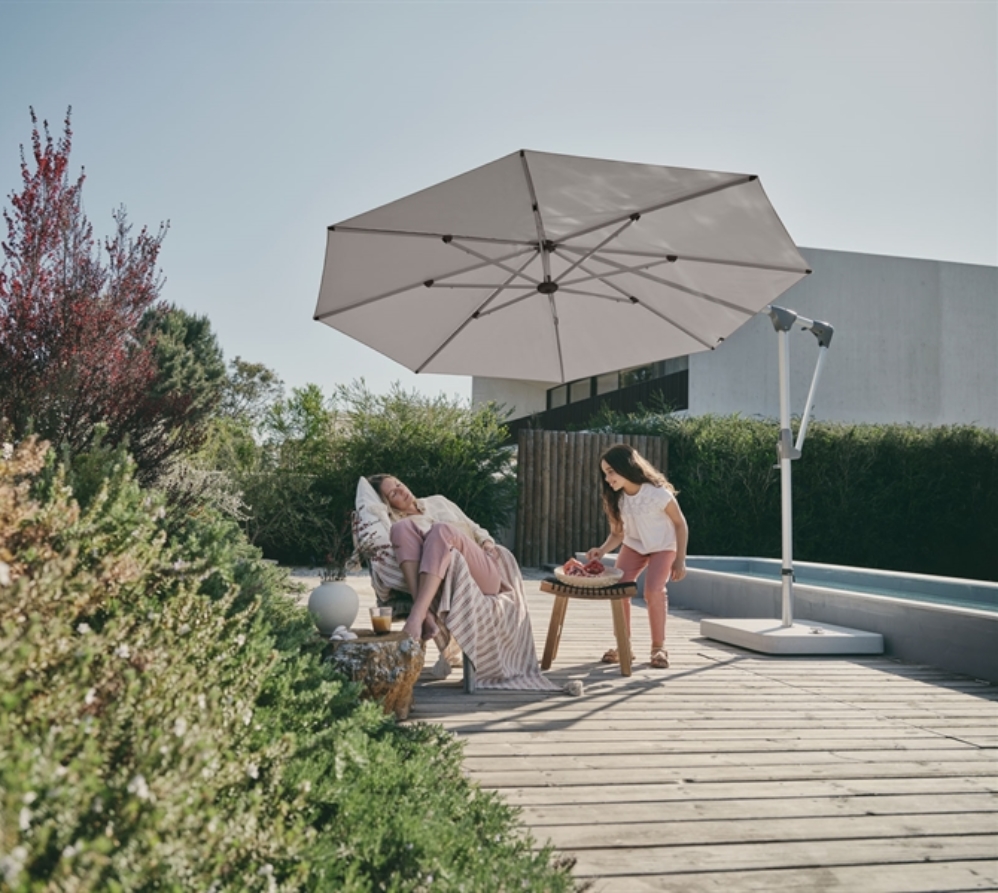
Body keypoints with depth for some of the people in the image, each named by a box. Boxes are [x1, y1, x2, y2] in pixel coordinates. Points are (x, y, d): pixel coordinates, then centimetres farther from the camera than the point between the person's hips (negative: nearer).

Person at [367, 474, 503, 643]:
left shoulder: (438, 502, 25)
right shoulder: (396, 523, 16)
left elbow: (474, 529, 25)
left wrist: (487, 543, 8)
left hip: (483, 575, 1)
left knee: (442, 530, -29)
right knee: (402, 526, -23)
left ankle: (416, 616, -47)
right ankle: (425, 615, -43)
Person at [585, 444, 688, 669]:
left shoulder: (658, 493, -30)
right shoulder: (615, 498, -15)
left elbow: (680, 524, -16)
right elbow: (617, 533, -7)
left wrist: (680, 560, -14)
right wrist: (602, 550, -27)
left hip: (663, 547, -4)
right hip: (633, 545, 4)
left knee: (653, 591, -25)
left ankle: (659, 647, -6)